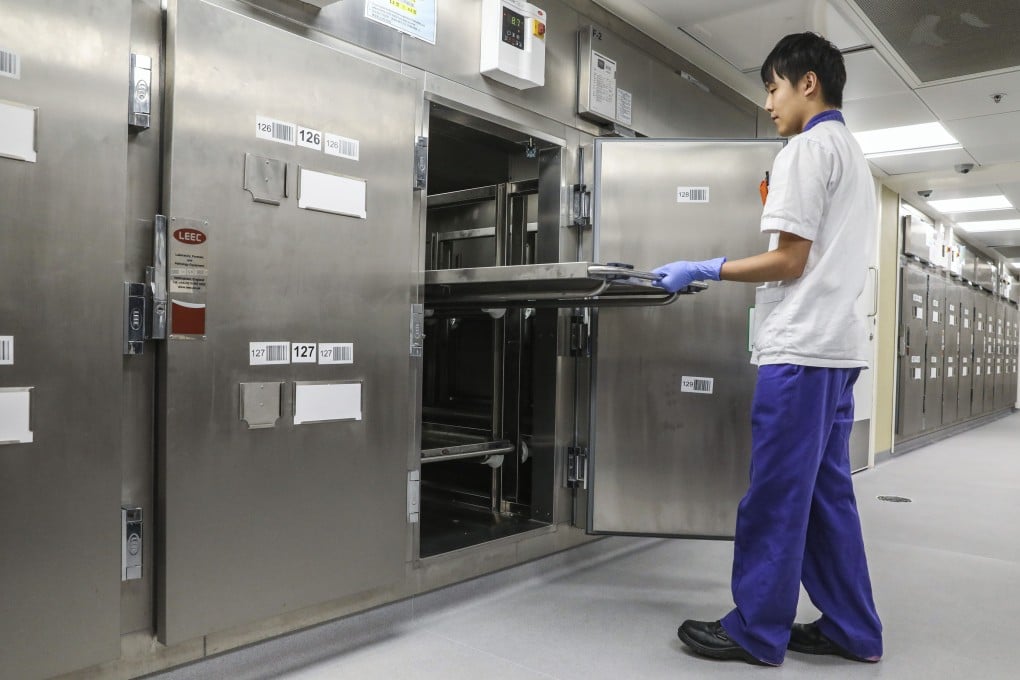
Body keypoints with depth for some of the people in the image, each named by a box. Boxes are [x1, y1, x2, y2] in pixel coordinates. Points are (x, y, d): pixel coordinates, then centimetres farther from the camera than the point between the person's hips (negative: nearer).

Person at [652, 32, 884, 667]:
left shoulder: (807, 149, -6)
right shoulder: (855, 154, 23)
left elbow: (790, 261, -12)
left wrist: (705, 271, -7)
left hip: (801, 348, -10)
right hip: (838, 343, 10)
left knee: (775, 496, -4)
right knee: (828, 492, 13)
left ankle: (757, 631, 6)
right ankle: (852, 628, 19)